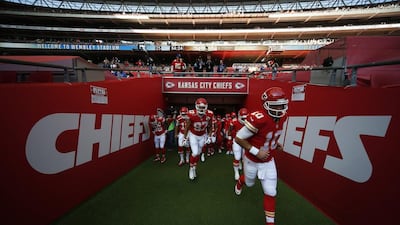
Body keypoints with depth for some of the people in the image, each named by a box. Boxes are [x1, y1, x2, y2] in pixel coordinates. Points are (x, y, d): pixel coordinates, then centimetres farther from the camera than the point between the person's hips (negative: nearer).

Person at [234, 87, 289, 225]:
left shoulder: (282, 117, -11)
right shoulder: (258, 119, -35)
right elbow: (238, 138, -26)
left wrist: (275, 143, -2)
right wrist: (256, 152, -27)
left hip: (268, 161, 4)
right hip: (252, 160, -4)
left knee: (270, 192, 9)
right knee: (250, 183, 24)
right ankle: (240, 182, 62)